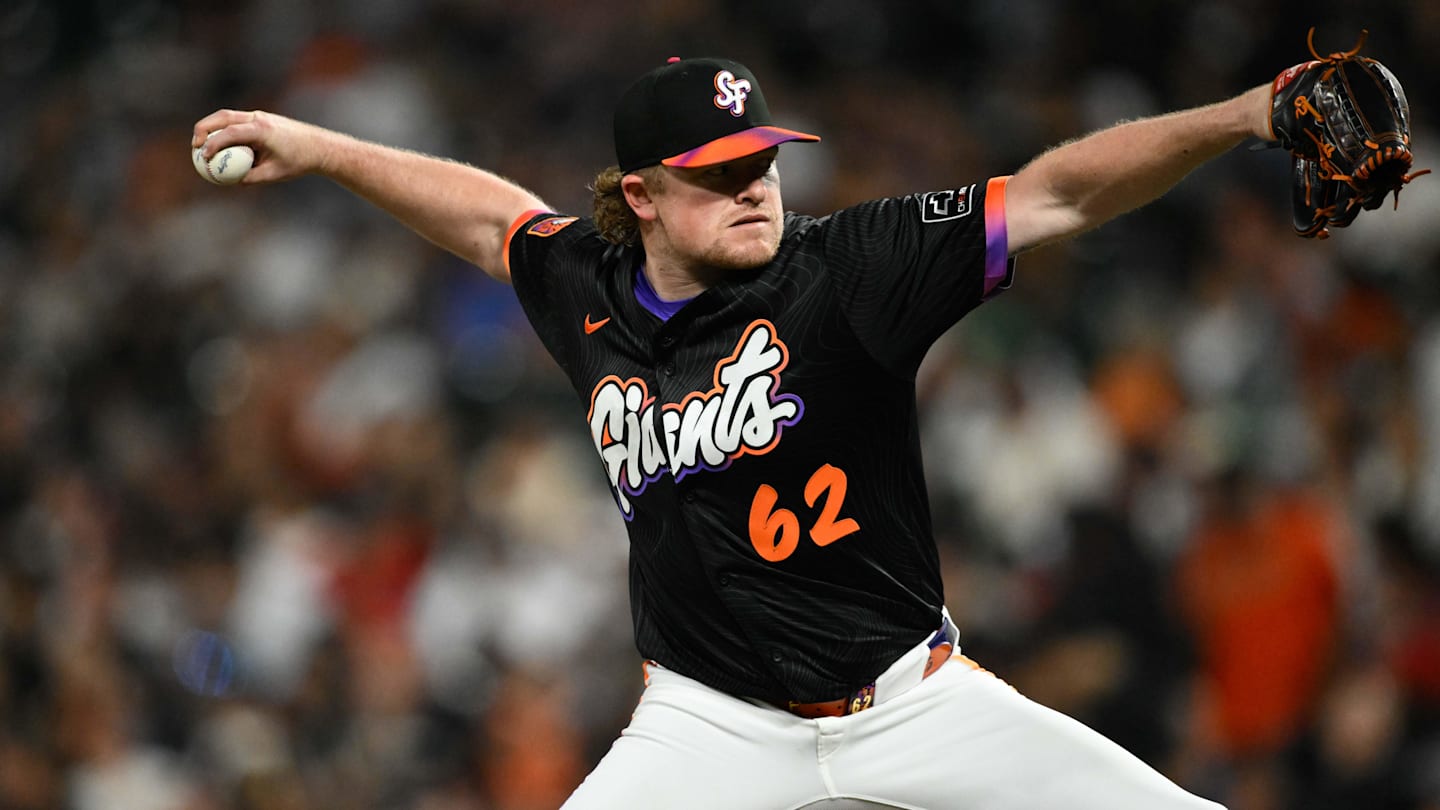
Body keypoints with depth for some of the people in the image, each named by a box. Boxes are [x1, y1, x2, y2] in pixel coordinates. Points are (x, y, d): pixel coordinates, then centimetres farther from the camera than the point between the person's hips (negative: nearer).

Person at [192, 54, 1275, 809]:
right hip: (712, 721, 2)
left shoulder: (843, 270, -11)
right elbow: (486, 211, 23)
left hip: (914, 702, -2)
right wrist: (317, 149, 27)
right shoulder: (592, 294, 2)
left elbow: (1055, 196, -17)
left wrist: (1238, 118, -27)